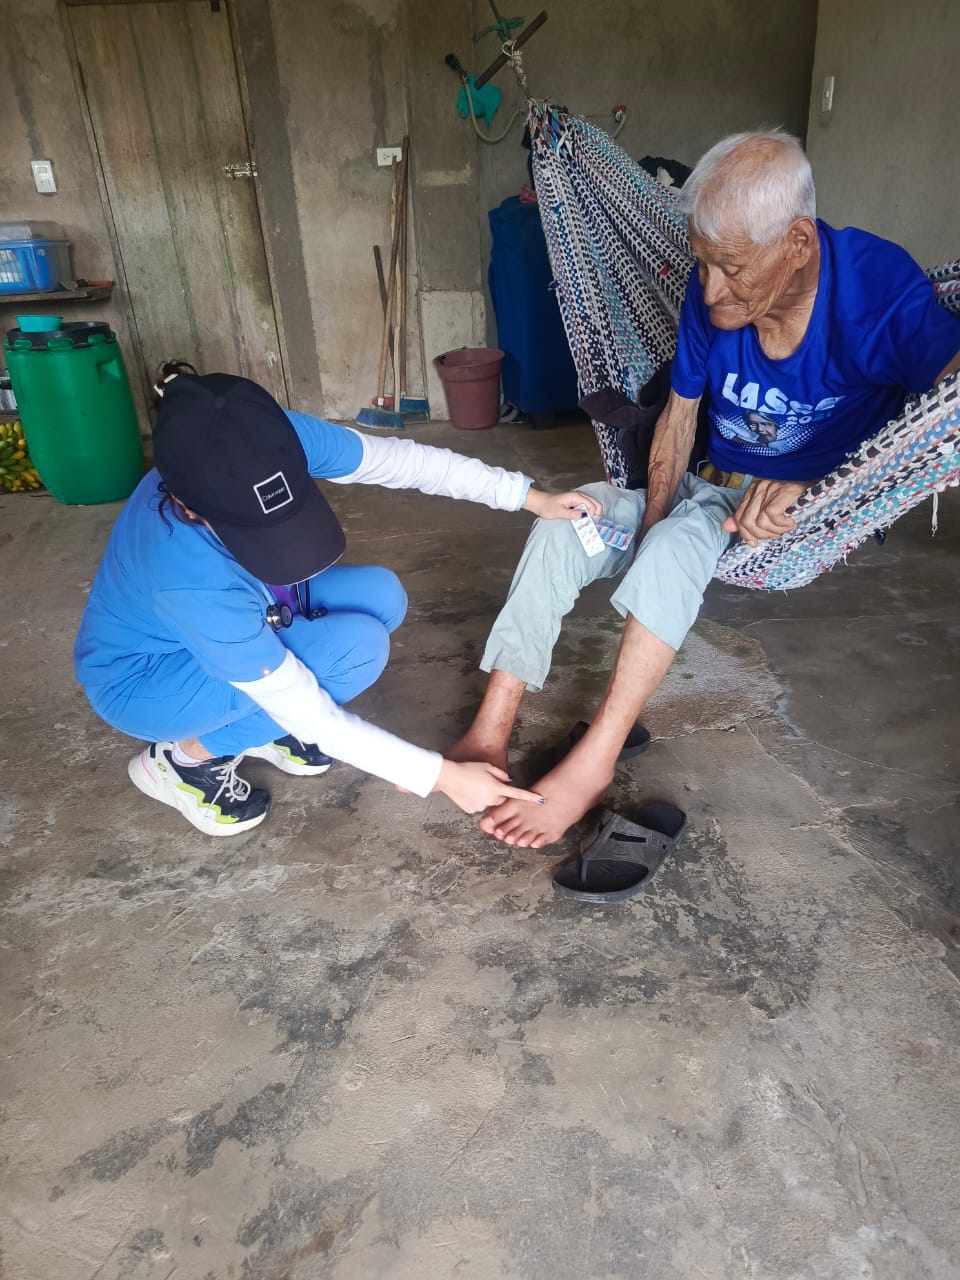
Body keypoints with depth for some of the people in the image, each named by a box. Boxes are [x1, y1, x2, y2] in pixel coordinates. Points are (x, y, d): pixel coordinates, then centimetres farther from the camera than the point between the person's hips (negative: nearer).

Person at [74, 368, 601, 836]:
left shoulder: (281, 441, -29)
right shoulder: (193, 580, -42)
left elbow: (400, 460, -14)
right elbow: (311, 718, -33)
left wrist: (529, 496, -13)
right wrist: (442, 775, -29)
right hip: (143, 676, -6)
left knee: (381, 595, -14)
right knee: (355, 647, -28)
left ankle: (258, 722, 6)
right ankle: (187, 757, -6)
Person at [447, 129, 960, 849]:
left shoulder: (881, 287, -22)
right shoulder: (711, 292, -7)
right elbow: (679, 416, -1)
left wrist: (810, 489, -42)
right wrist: (650, 523, -14)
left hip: (815, 514, -5)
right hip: (714, 489, 5)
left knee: (676, 544, -35)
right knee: (563, 522, -16)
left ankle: (592, 764, -28)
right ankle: (490, 736, -18)